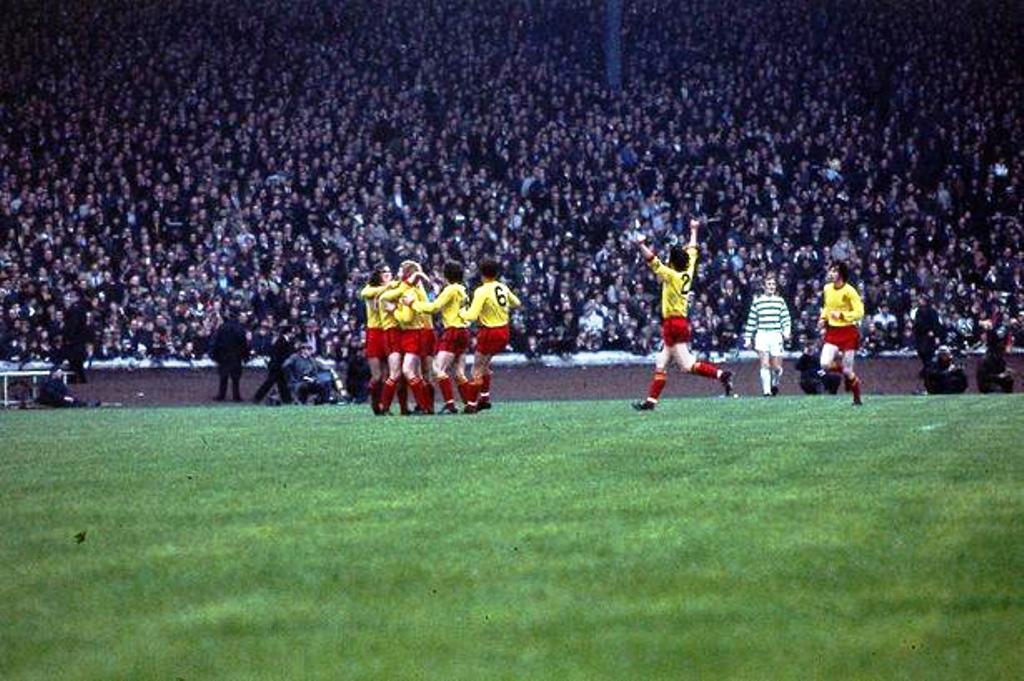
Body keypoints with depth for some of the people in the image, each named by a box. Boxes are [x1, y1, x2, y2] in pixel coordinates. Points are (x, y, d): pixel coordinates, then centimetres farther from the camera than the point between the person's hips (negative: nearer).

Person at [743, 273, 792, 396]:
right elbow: (751, 321, 11)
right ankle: (766, 391, -12)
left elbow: (785, 318, 6)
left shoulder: (780, 301, 10)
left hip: (776, 335, 1)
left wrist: (786, 331, -11)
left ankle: (775, 383, 31)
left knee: (776, 366, 1)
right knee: (765, 364, -13)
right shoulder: (757, 301, 9)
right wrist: (748, 338, 10)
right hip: (761, 334, -1)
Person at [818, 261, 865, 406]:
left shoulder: (849, 291, -12)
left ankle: (857, 399, 18)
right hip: (832, 332, 5)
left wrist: (841, 315, -24)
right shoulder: (827, 289, 6)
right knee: (825, 364, -15)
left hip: (848, 333, -5)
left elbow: (859, 312, -13)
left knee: (847, 371, -3)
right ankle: (842, 365, 19)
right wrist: (823, 318, 5)